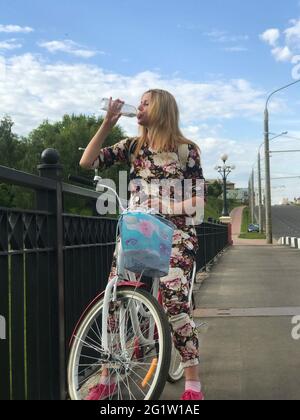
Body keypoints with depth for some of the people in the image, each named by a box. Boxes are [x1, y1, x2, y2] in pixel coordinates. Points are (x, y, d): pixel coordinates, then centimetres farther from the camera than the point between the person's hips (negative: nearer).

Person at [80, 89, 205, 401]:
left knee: (175, 303, -16)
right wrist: (108, 123, -4)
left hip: (174, 232, -4)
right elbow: (87, 162, 1)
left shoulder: (187, 149, 2)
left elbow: (198, 199, 0)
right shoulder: (132, 146, 10)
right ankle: (107, 377, 12)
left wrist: (166, 205, -16)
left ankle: (193, 385, -3)